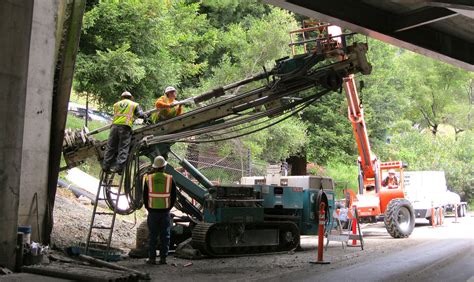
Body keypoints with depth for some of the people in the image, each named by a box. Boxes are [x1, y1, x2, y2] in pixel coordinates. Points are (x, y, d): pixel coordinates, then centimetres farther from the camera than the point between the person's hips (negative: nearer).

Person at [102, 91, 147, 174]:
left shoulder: (116, 104, 24)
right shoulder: (134, 104, 16)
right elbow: (140, 115, 7)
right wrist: (146, 116, 28)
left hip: (115, 126, 3)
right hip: (125, 127, -3)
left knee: (110, 147, 7)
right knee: (123, 148, -2)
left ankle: (105, 166, 5)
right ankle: (119, 166, -12)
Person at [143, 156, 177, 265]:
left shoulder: (148, 178, -4)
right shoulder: (170, 179, -3)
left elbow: (145, 196, 3)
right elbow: (174, 196, 2)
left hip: (152, 211, 0)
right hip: (165, 211, 0)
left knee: (152, 235, 7)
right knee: (165, 235, 7)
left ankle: (152, 258, 9)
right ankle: (163, 258, 8)